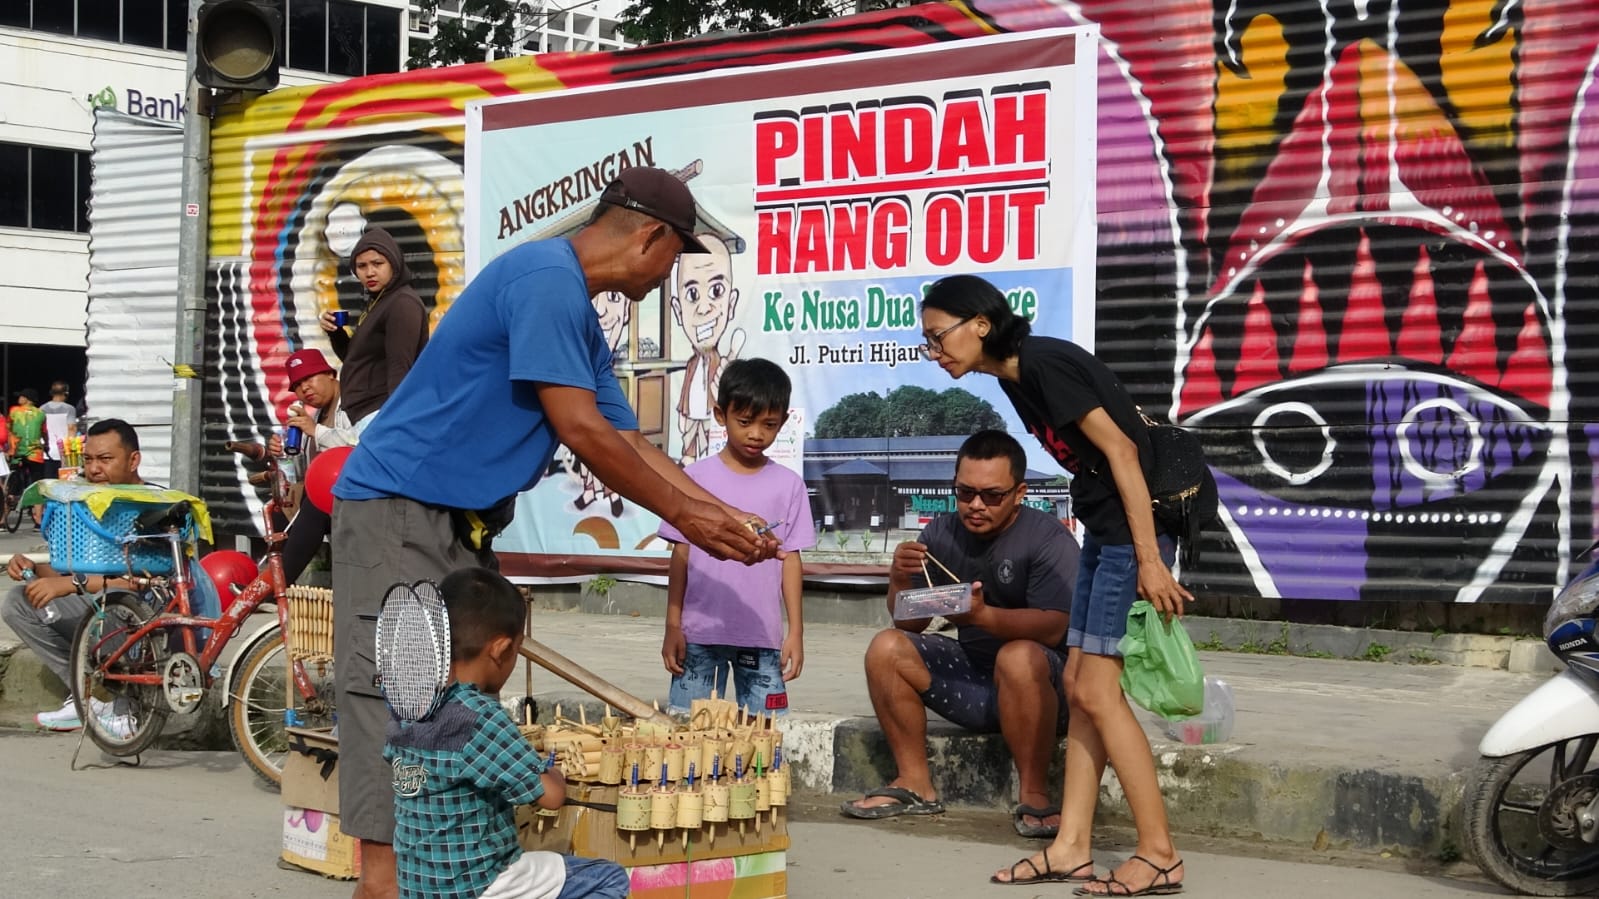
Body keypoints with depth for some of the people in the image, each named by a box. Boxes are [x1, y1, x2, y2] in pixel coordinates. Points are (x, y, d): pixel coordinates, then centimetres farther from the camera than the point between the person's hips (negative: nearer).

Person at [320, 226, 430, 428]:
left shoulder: (403, 304, -10)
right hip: (365, 415, 10)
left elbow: (400, 370, -17)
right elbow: (357, 360, 26)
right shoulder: (375, 302, 20)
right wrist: (335, 333, 9)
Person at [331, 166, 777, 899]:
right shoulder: (546, 277, -16)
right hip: (398, 511, -10)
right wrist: (681, 513, -10)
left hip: (463, 527, 10)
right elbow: (580, 430, -19)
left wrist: (726, 517, 14)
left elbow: (627, 441, 20)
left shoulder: (579, 315, 17)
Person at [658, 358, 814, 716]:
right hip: (698, 633, 0)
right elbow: (681, 555, 4)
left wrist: (796, 632, 2)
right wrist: (673, 627, 1)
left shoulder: (789, 485, 4)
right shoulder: (696, 477, 2)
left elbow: (791, 560, 5)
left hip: (762, 636, 0)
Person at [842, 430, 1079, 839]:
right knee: (886, 648, -10)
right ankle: (915, 785, -4)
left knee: (1019, 658, -37)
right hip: (971, 676, 6)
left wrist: (983, 616, -41)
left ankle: (1034, 796, -24)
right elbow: (909, 624, 3)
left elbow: (1052, 628, -27)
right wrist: (900, 582, -18)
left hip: (1041, 686, -6)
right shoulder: (942, 533, 1)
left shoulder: (1049, 539, -15)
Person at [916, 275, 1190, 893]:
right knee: (1079, 687, 9)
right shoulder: (1014, 379, 12)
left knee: (1096, 690, -8)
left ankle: (1159, 854, -2)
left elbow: (1120, 449, -19)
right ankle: (1072, 846, 13)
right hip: (1103, 531, 10)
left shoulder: (1043, 363, -15)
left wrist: (1148, 559, -21)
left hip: (1135, 529, -10)